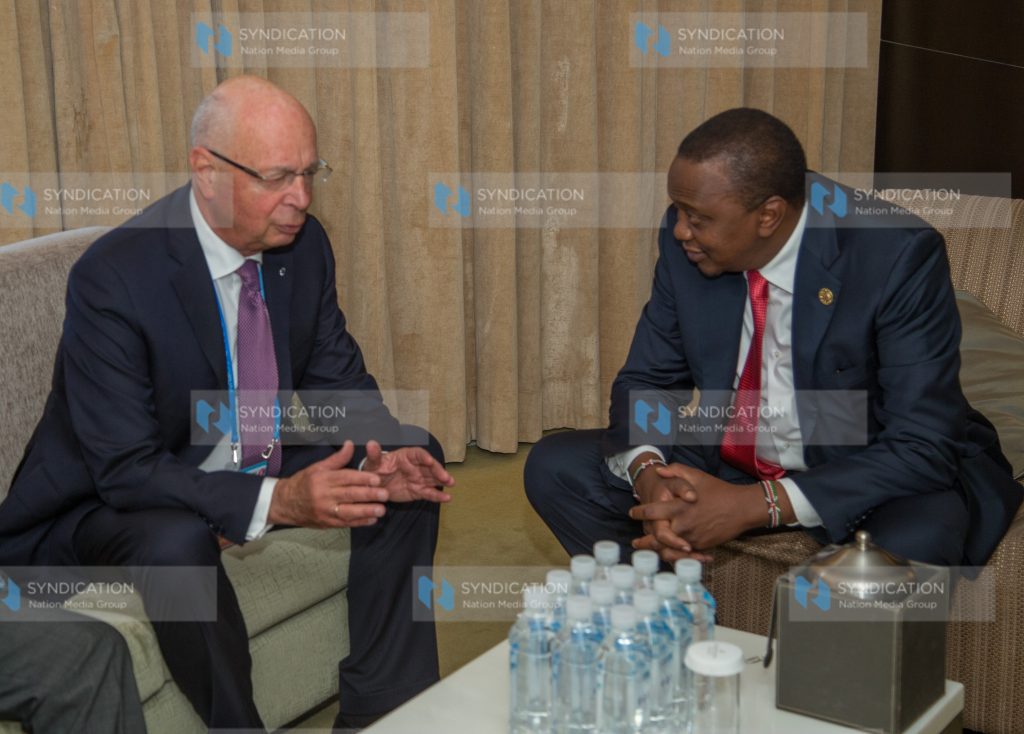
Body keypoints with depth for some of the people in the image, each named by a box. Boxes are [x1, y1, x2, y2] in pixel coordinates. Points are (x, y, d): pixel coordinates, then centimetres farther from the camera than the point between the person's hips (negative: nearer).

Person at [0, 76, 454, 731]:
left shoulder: (303, 243, -8)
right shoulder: (114, 277, -28)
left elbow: (338, 379, 1)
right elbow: (126, 469, -30)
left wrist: (383, 456, -22)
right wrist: (277, 502, -41)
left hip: (270, 464, 7)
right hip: (117, 496, -6)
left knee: (416, 457, -6)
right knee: (177, 542, -38)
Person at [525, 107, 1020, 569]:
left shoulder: (899, 257, -25)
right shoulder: (684, 239, -10)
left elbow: (923, 447, -26)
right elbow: (646, 381, 1)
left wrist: (755, 506, -34)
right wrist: (649, 475, -23)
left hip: (876, 474, -4)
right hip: (731, 458, 5)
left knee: (911, 544, -38)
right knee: (556, 467, -9)